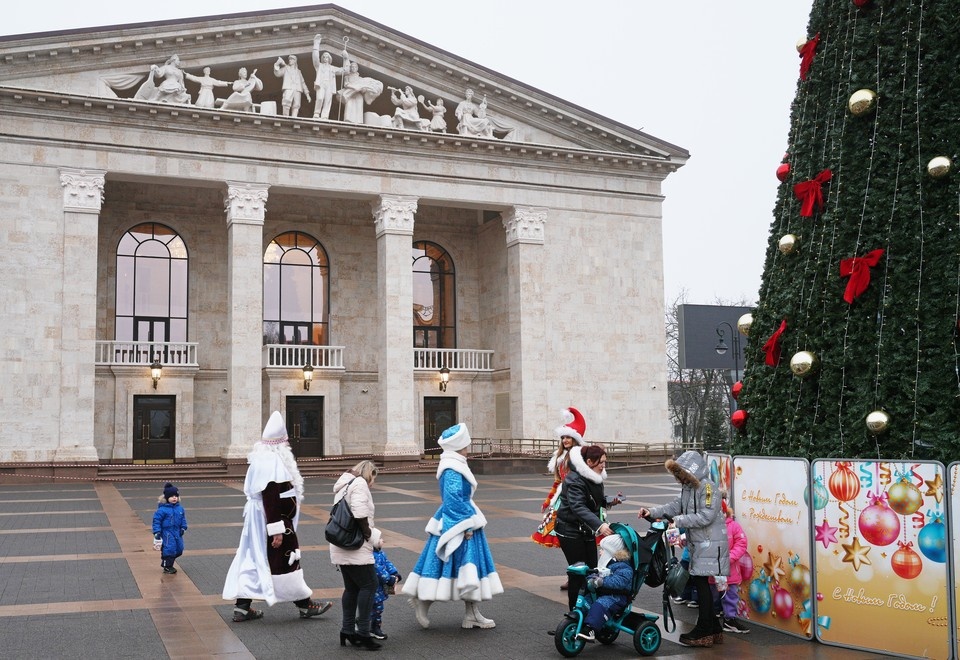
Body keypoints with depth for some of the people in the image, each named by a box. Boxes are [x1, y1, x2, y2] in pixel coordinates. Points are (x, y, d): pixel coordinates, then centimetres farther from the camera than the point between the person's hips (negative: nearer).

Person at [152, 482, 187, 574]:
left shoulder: (180, 508, 4)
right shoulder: (162, 509, -15)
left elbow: (183, 518, 16)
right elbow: (156, 520, -13)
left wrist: (183, 528, 6)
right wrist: (157, 532, -16)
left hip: (177, 532, 7)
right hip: (167, 532, -7)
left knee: (179, 549, 11)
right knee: (169, 548, -9)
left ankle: (166, 563, 30)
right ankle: (167, 567, 7)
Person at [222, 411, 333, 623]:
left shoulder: (261, 460, 10)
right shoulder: (274, 463, -22)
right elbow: (271, 500, -26)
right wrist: (277, 531, -24)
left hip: (257, 521, 10)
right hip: (274, 522, -10)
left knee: (253, 559, 11)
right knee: (285, 563, 2)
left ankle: (242, 607, 15)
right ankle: (305, 605, 15)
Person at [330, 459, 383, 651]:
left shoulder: (343, 484, 22)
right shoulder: (360, 483, -8)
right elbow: (359, 514, -20)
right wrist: (371, 535, -10)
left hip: (341, 548, 10)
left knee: (351, 588, 14)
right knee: (369, 585, -5)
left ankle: (348, 630, 16)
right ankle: (363, 632, -6)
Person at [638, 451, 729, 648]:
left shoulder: (707, 487, -16)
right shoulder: (688, 487, 14)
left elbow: (706, 516, -22)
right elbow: (675, 506, 9)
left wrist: (678, 521, -20)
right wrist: (652, 512, -4)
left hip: (710, 543, -9)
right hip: (697, 543, 9)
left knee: (701, 582, -6)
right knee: (698, 582, 11)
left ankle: (703, 632, 2)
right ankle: (714, 629, 20)